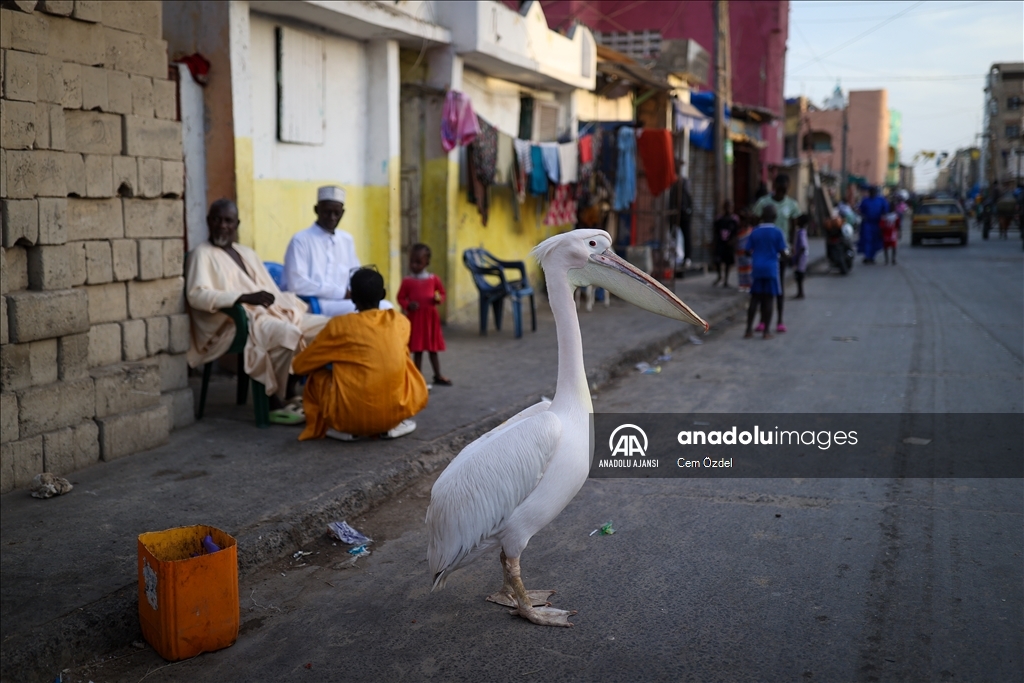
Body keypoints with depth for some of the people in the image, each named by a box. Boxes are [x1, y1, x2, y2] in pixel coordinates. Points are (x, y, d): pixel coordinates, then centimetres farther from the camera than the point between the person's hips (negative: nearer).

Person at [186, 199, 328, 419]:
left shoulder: (247, 253, 25)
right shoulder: (202, 254, 1)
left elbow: (272, 291, 21)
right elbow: (197, 295, -16)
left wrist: (296, 308, 1)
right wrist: (245, 297, -26)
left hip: (271, 313, 8)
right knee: (287, 333, -35)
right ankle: (275, 404, -22)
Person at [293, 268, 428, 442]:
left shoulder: (339, 325, -4)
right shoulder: (401, 321, 5)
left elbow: (299, 365, 7)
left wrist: (333, 359, 26)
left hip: (352, 415, -2)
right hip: (396, 409, 2)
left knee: (315, 375, 21)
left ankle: (346, 428, 9)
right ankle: (393, 424, 16)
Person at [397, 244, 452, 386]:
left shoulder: (434, 279, -1)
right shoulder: (407, 281, -6)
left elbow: (442, 293, 9)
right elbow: (401, 298, -1)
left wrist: (438, 299, -13)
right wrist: (408, 305, -20)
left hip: (431, 317, 2)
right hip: (415, 318, -2)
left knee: (433, 349, 13)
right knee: (417, 350, 3)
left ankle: (438, 376, 26)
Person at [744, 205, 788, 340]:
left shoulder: (755, 232, 3)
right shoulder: (777, 232, -4)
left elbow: (748, 251, 4)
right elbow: (782, 252, -5)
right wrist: (786, 254, 17)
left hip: (757, 268, 2)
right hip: (771, 268, -2)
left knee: (754, 299, 6)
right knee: (768, 300, 2)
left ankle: (748, 330, 4)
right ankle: (766, 331, 3)